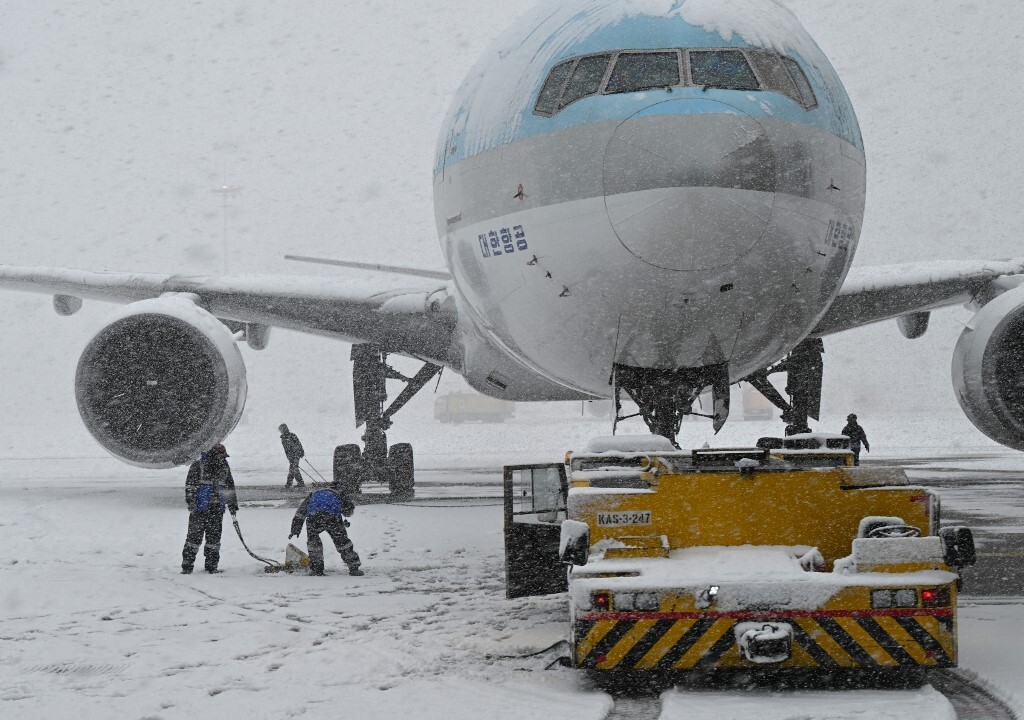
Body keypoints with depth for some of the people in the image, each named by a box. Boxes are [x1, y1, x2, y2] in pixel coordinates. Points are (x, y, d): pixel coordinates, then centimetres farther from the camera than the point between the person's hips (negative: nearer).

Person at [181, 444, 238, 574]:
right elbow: (190, 485, -5)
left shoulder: (224, 467, 13)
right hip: (200, 507, -5)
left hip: (217, 509, 5)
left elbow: (230, 486, 23)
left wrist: (232, 505, 21)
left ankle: (211, 565, 13)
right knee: (195, 534, -7)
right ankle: (187, 565, -2)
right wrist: (190, 502, -13)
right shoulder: (198, 465, -4)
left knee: (214, 536, 5)